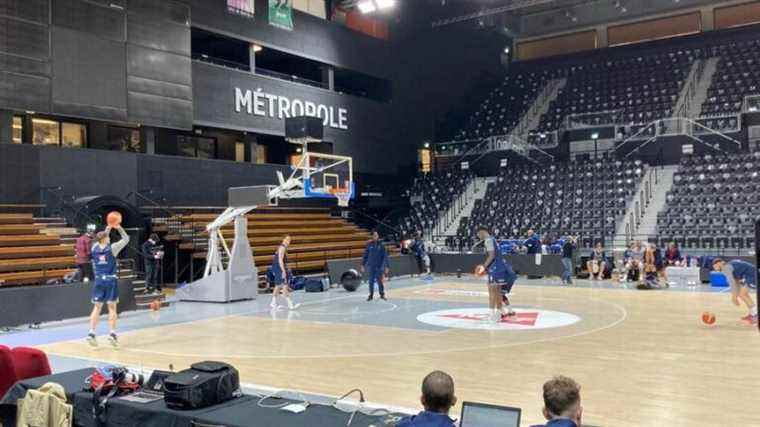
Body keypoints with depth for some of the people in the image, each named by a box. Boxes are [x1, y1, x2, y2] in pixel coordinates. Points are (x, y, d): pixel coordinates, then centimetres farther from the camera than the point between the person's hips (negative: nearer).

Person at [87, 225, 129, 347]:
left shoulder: (94, 248, 4)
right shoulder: (112, 248, -7)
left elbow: (101, 240, 26)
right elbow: (126, 239, 5)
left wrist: (108, 229, 27)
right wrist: (119, 228, 10)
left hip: (99, 281, 3)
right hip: (111, 281, -3)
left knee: (97, 307, 6)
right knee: (112, 307, 2)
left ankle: (91, 333, -1)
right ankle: (112, 333, -3)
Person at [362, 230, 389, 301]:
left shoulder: (381, 245, -3)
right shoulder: (369, 245, 1)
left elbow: (385, 256, -1)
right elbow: (365, 255, 7)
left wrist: (386, 267, -5)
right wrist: (363, 265, 5)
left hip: (379, 266, -1)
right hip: (371, 266, 1)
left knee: (380, 281, 2)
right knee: (371, 281, 5)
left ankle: (382, 294, 16)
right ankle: (371, 295, 17)